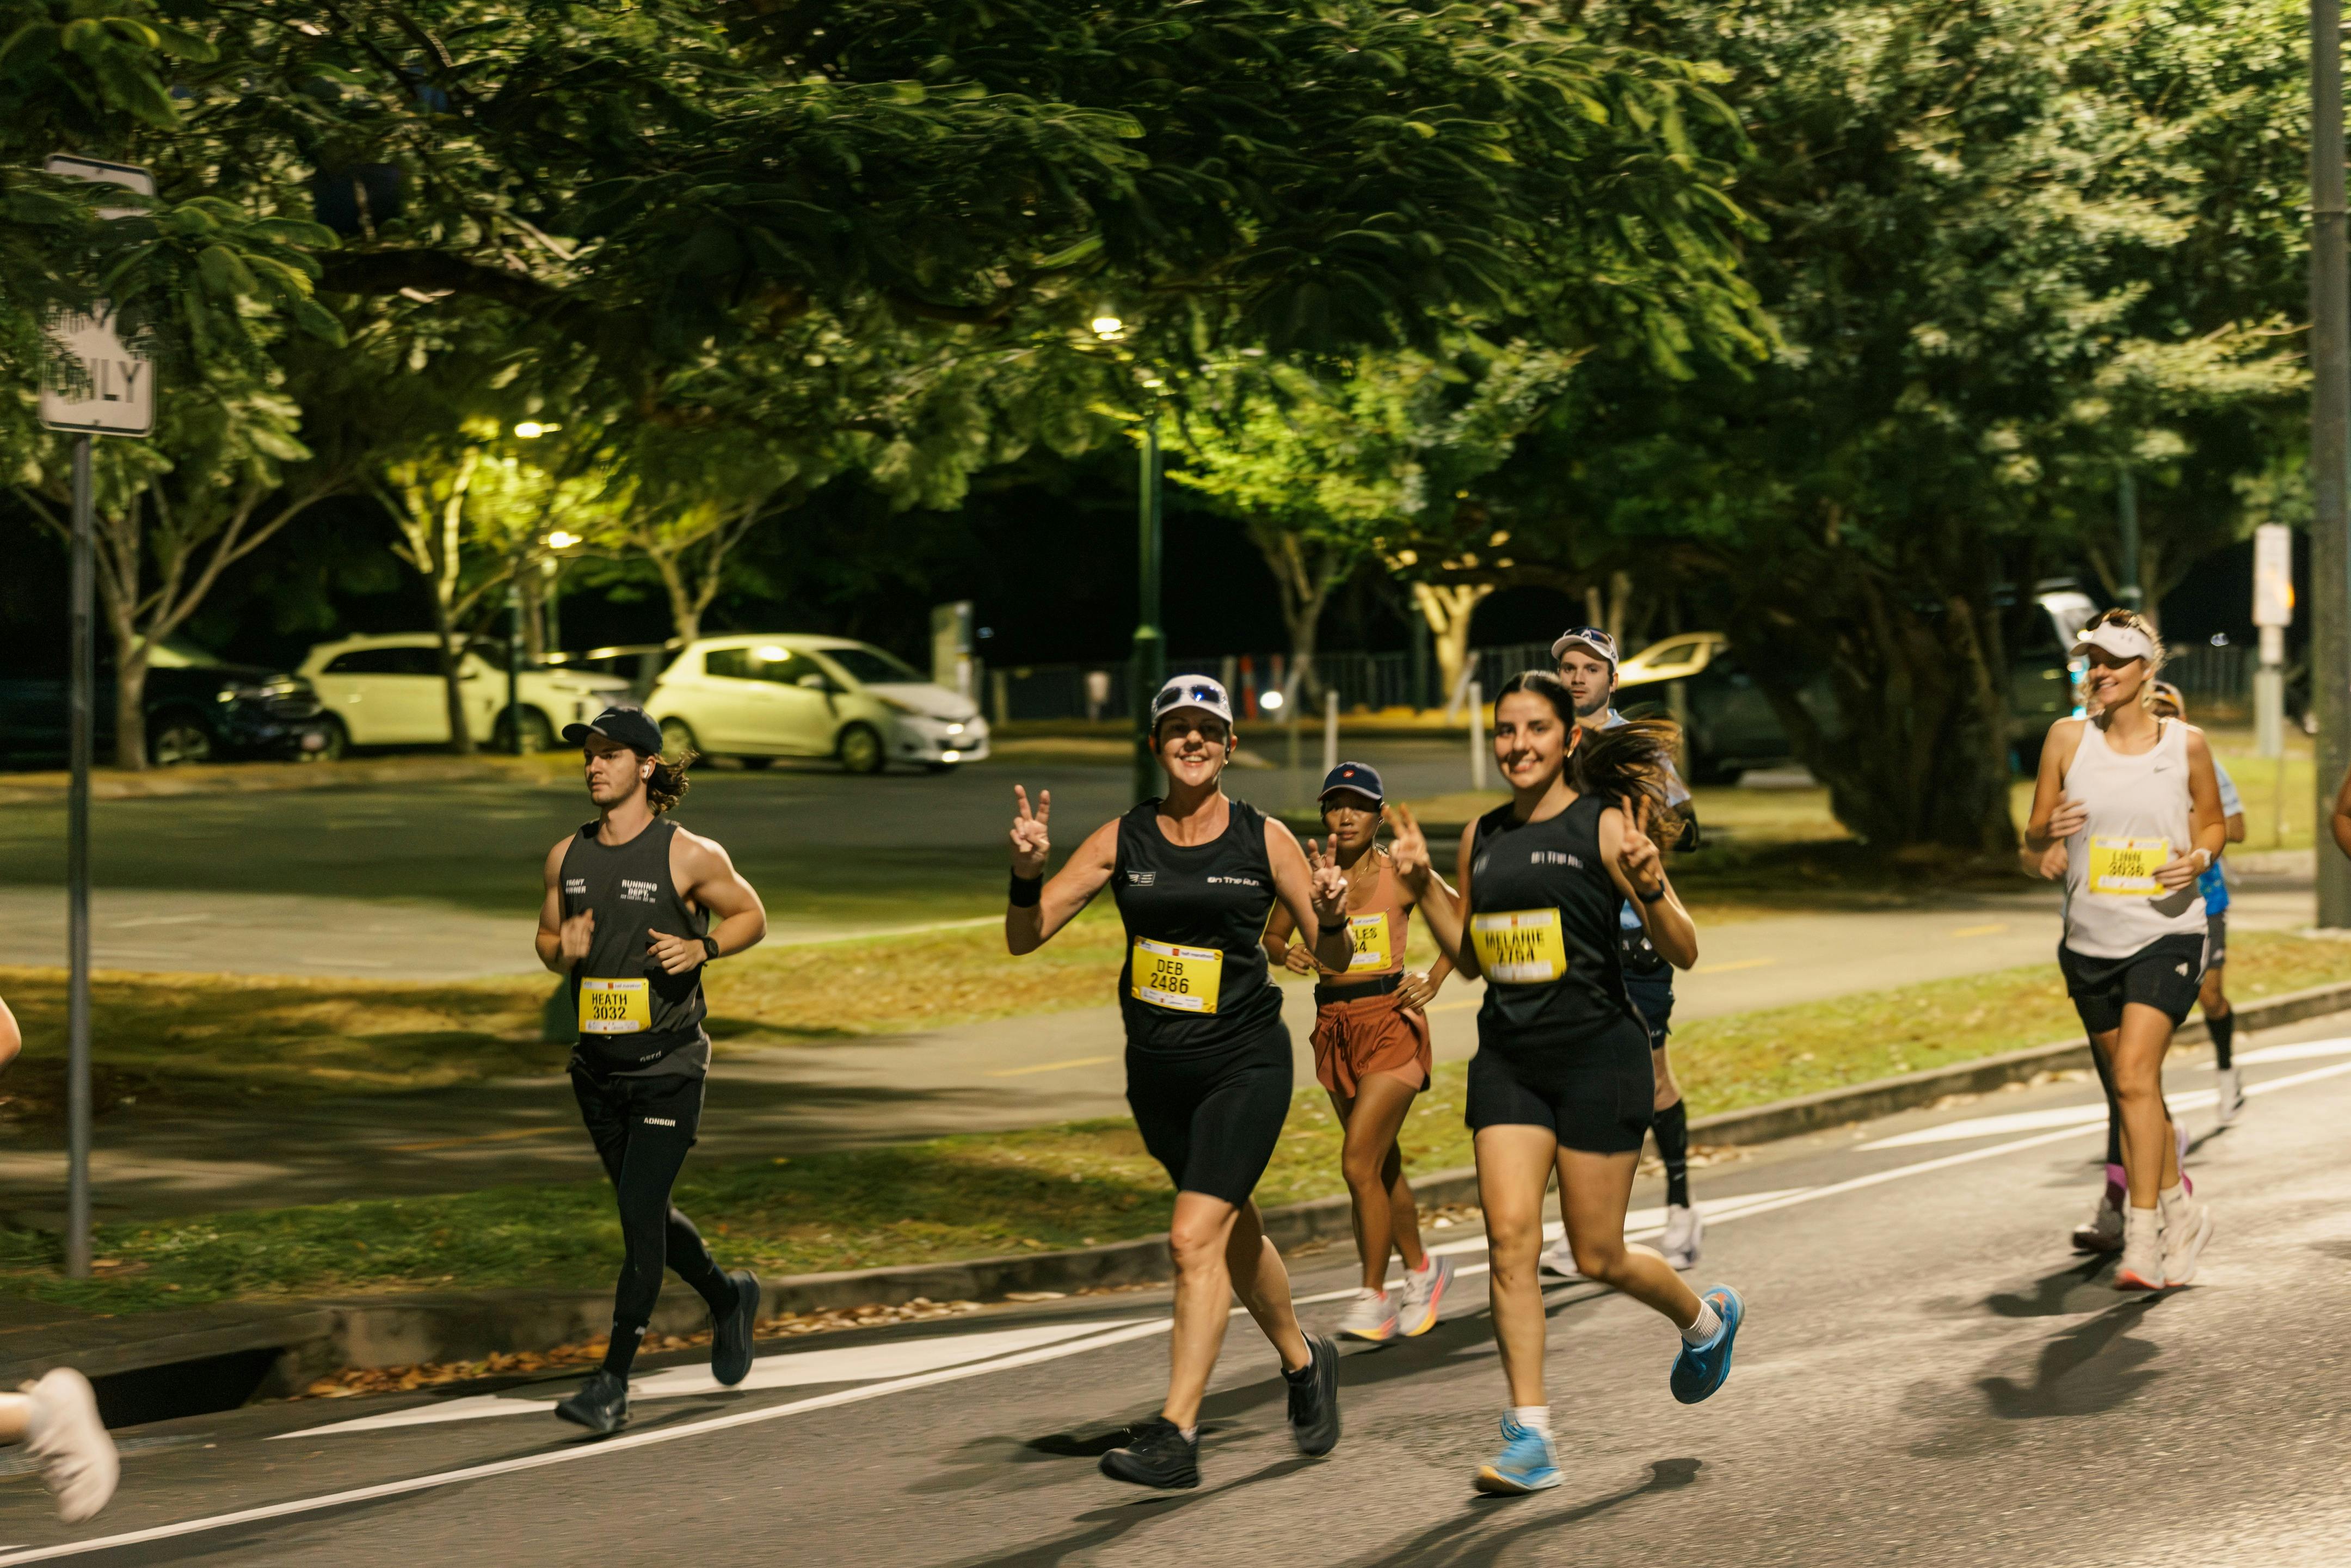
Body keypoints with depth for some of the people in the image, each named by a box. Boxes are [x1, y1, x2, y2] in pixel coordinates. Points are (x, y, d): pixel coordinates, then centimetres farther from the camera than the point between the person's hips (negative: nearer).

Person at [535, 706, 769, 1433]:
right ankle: (728, 1296, 42)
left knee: (640, 1215, -11)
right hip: (597, 1068, 6)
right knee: (645, 1214, 16)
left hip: (669, 1066, -6)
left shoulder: (689, 855, -9)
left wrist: (700, 948, -14)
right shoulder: (568, 856, 5)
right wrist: (564, 951, -7)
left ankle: (614, 1379, -7)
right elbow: (547, 937, 16)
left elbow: (750, 915, 4)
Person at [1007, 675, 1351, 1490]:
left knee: (1196, 1237, -16)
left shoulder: (1264, 839, -4)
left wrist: (1331, 919, -22)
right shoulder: (1122, 839, 1)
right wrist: (1027, 871, -20)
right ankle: (1303, 1361, 43)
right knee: (1234, 1233, 18)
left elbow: (1332, 960, 0)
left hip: (1245, 1064, -4)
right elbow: (1025, 936, -1)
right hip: (1157, 1070, 4)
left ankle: (1175, 1434, -14)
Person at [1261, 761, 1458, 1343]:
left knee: (1360, 1164, -13)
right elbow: (1271, 937, 13)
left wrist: (1434, 980, -4)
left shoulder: (1402, 874, -6)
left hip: (1391, 1020, -5)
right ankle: (1422, 1269, 35)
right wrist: (1288, 952, -9)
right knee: (1383, 1166, 16)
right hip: (1335, 1027, 5)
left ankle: (1373, 1299, -5)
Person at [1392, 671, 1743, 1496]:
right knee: (1510, 1239, -8)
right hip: (1507, 1059, 5)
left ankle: (1706, 1318, 34)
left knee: (1598, 1257, 3)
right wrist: (1421, 887, 8)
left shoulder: (1607, 825, -7)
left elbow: (1683, 953, -9)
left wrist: (1652, 890, -27)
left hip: (1598, 1055, -5)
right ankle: (1530, 1438, -4)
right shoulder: (1483, 835, 10)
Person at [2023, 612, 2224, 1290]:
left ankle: (2143, 1238, -18)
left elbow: (2213, 821, 14)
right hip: (2091, 940, 3)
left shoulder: (2185, 744, -1)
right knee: (2132, 1089, 13)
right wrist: (2050, 830, -18)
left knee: (2135, 1075, -19)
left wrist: (2199, 858, -8)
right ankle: (2181, 1210, 33)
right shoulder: (2069, 738, 2)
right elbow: (2033, 838, 5)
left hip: (2166, 934, -3)